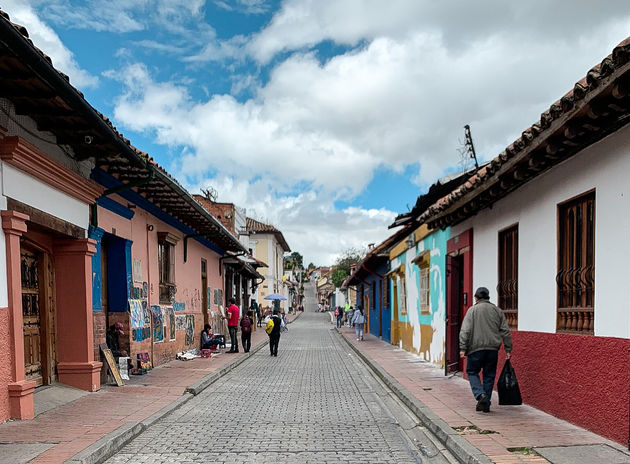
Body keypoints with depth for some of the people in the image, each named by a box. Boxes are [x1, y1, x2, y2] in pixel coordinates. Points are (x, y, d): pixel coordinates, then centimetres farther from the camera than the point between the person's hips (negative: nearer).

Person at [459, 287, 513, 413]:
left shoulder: (472, 310, 0)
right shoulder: (497, 311, 11)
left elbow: (465, 330, -8)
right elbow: (505, 332, 9)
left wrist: (463, 348, -8)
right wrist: (508, 349, 13)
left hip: (476, 347, -3)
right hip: (493, 348, 3)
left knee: (472, 372, 11)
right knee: (489, 375, 11)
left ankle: (480, 395, -10)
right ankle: (485, 405, 14)